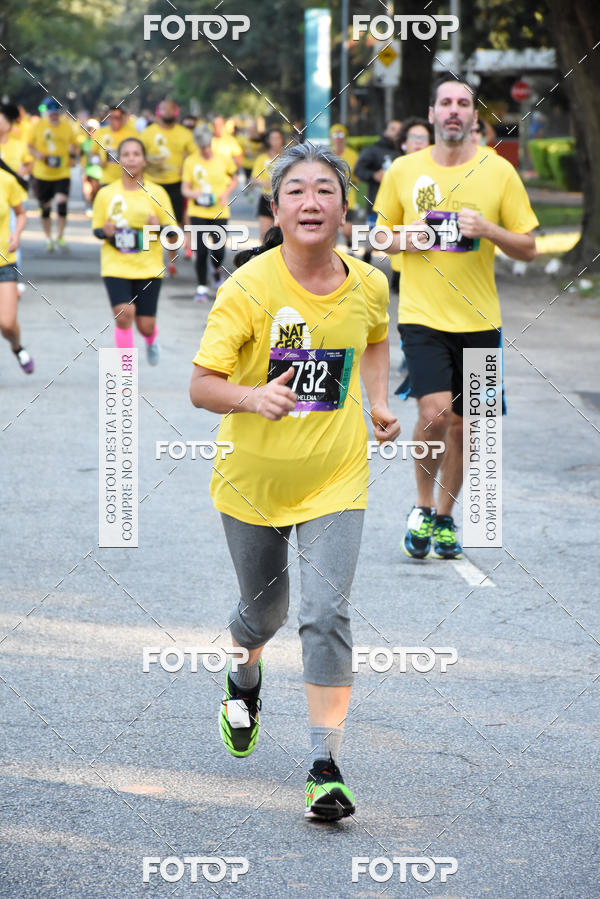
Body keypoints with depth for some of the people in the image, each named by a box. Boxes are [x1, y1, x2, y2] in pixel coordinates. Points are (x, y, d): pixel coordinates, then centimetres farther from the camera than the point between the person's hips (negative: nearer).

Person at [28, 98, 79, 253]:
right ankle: (48, 239, 23)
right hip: (42, 174, 0)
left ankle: (60, 237, 0)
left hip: (62, 173, 0)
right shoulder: (38, 126, -2)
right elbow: (30, 146, 6)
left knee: (62, 202, -15)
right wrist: (37, 155, -14)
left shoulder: (67, 126, 1)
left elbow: (74, 145, 14)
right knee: (45, 207, 7)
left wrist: (73, 157, -5)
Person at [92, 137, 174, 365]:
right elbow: (96, 229, 10)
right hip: (116, 266, 0)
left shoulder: (157, 193, -1)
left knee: (145, 325, 1)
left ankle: (151, 340, 40)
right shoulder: (106, 194, 1)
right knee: (124, 312, -20)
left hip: (149, 267, 0)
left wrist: (158, 227, -19)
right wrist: (105, 232, -13)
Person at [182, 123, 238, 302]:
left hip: (220, 212, 0)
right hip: (198, 212, 0)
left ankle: (217, 271, 27)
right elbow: (185, 188, 3)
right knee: (201, 251, -5)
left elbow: (234, 180, 14)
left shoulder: (223, 160, 1)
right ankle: (202, 287, 10)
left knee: (218, 251, -8)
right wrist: (193, 193, -20)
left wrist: (226, 193, -5)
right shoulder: (190, 162, 0)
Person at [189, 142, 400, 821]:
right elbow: (201, 386, -17)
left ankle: (325, 765, -9)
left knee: (327, 613, -14)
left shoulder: (368, 286, -6)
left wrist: (378, 402, 5)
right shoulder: (248, 288, -17)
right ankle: (246, 679, 53)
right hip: (253, 479, -1)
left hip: (335, 480, 1)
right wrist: (253, 397, -36)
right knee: (264, 610, 17)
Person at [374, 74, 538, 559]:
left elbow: (528, 247, 1)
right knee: (435, 413, -19)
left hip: (478, 319, 1)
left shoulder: (499, 171, -1)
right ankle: (423, 507, 4)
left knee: (462, 427, 8)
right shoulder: (403, 171, 1)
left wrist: (487, 229, -17)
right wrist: (404, 239, -9)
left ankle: (444, 519, 27)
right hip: (422, 315, -1)